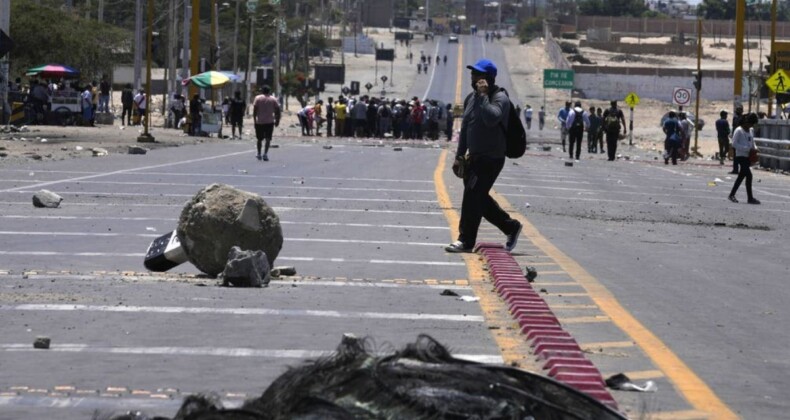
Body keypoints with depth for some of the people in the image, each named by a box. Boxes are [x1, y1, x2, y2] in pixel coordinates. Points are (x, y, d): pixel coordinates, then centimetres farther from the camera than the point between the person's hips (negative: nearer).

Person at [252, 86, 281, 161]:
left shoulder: (258, 98, 0)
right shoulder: (273, 99, 3)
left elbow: (255, 110, -7)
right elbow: (277, 110, 0)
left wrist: (254, 119, -3)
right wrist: (277, 120, 7)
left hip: (259, 121, 0)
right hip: (270, 121, 0)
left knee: (259, 138, 13)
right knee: (268, 138, -2)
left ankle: (259, 154, 22)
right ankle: (265, 153, -17)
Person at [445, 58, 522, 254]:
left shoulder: (499, 98, -12)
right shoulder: (471, 98, 12)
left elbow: (491, 118, -33)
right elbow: (465, 128, 19)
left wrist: (483, 96, -26)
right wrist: (459, 156, 17)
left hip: (492, 159, -9)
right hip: (475, 157, 9)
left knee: (472, 197, -10)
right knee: (480, 198, 13)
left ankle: (466, 241, -4)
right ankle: (511, 226, 27)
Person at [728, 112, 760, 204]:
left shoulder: (750, 131, 13)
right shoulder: (739, 130, -11)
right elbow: (734, 144, -16)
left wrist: (754, 148, 3)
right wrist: (748, 149, -20)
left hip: (748, 156, 8)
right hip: (741, 156, -8)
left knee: (741, 176, 13)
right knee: (749, 175, -15)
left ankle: (732, 195, 23)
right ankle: (750, 198, -13)